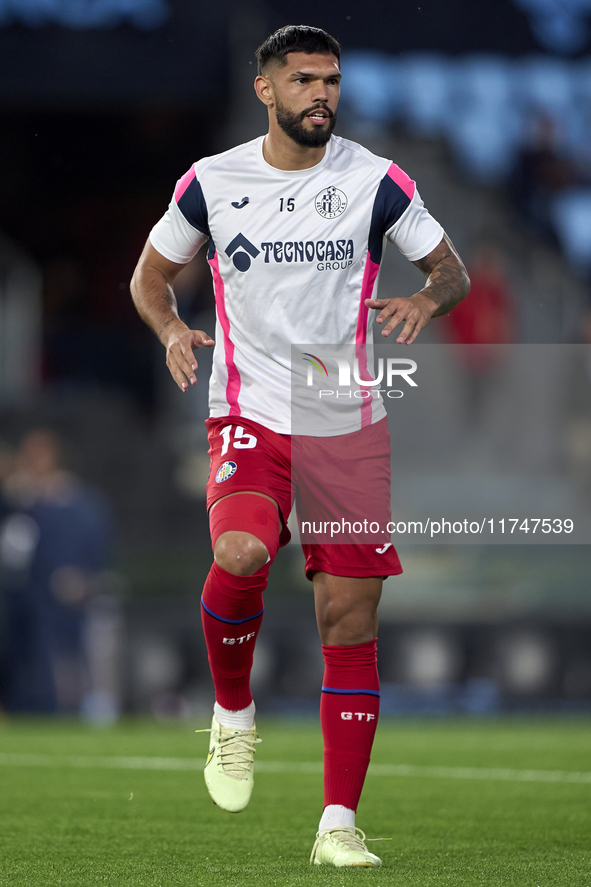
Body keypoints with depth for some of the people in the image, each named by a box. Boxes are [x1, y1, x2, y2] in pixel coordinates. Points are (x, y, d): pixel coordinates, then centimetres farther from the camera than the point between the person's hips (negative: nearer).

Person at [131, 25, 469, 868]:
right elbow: (151, 274, 16)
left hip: (350, 428, 1)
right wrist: (170, 330, -6)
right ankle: (233, 711, -1)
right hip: (249, 419, -1)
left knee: (350, 624, -2)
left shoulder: (376, 182, 1)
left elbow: (452, 269, 9)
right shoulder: (211, 182, 2)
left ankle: (339, 823, 6)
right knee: (240, 554, -30)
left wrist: (427, 300, -15)